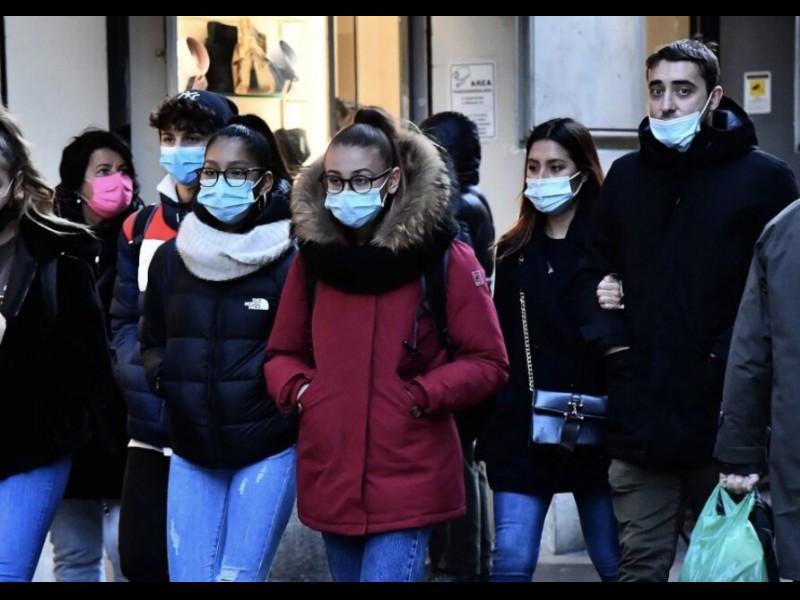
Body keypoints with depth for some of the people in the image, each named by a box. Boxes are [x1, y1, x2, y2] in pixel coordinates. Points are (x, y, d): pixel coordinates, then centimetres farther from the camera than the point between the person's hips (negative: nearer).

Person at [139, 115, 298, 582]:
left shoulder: (289, 259, -8)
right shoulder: (172, 256, 5)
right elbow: (153, 343, 16)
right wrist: (168, 382, 0)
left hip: (267, 451, -4)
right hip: (192, 450, 4)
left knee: (239, 576, -3)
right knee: (188, 576, 5)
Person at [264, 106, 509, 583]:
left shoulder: (445, 258, -5)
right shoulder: (313, 256, 7)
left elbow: (488, 363, -3)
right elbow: (283, 354, 16)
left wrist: (420, 396, -16)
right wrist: (297, 389, -5)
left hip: (408, 484, -5)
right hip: (330, 482, 5)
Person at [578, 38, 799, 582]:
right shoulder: (626, 176, 11)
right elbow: (598, 270, 16)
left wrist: (727, 362, -13)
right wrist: (614, 346, 0)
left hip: (726, 414, -3)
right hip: (641, 416, 3)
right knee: (641, 566, 6)